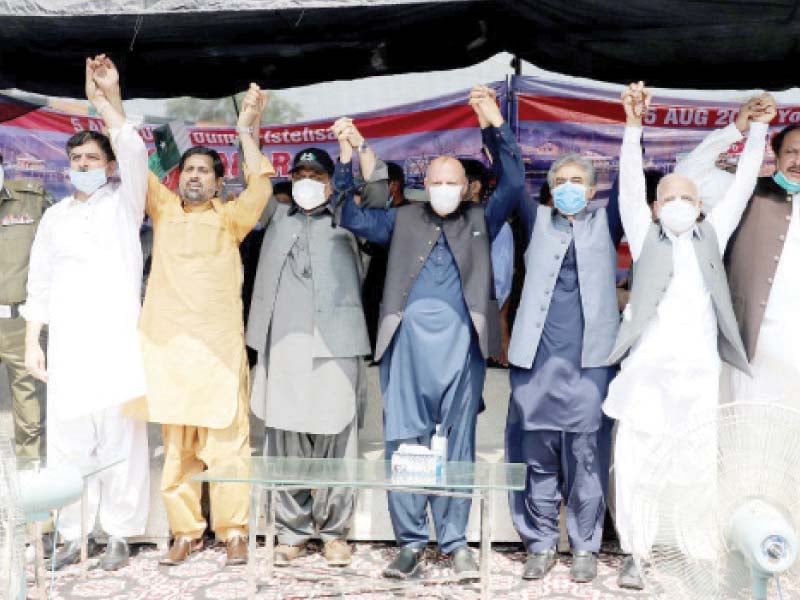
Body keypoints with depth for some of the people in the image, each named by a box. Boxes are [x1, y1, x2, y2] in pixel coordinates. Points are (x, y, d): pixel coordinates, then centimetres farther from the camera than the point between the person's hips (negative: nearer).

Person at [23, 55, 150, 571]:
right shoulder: (55, 216, 17)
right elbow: (40, 283, 16)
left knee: (121, 440, -2)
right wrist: (32, 342, 9)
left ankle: (119, 536, 7)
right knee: (68, 443, 4)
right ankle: (75, 535, 14)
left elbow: (135, 154, -11)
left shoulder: (124, 203, 8)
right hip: (67, 346, 4)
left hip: (118, 341, -3)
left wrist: (108, 101, -20)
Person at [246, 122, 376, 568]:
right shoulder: (279, 218, 21)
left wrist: (359, 145, -16)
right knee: (286, 440, 2)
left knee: (335, 439, -2)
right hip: (284, 346, 3)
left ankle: (334, 531, 9)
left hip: (335, 345, -3)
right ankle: (292, 530, 12)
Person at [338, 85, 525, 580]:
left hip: (461, 344, 0)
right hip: (407, 342, 1)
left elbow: (514, 183, 4)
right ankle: (411, 542, 12)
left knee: (458, 445, 5)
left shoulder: (481, 220, 14)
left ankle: (456, 542, 14)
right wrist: (348, 159, 2)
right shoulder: (403, 220, 15)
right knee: (404, 445, 1)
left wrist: (495, 126, -3)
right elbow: (352, 217, 9)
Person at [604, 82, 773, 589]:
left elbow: (742, 187, 17)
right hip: (648, 370, -1)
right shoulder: (646, 236, 13)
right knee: (635, 466, -4)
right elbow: (630, 185, 4)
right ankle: (634, 554, 6)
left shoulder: (711, 235, 19)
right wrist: (634, 126, -4)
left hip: (700, 373, 2)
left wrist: (757, 130, 13)